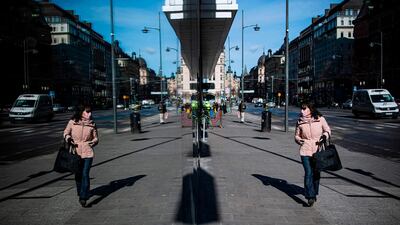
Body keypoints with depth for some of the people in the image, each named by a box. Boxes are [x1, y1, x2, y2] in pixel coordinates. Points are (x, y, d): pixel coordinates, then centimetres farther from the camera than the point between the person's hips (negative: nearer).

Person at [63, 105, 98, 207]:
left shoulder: (92, 124, 2)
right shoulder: (72, 122, -1)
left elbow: (96, 138, 11)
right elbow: (66, 132, 14)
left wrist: (92, 142, -10)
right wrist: (68, 138, -6)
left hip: (87, 153, -1)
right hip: (75, 152, 1)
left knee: (85, 174, -10)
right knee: (78, 174, 14)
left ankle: (83, 198, -5)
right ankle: (80, 193, 36)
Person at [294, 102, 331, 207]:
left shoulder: (320, 119, 0)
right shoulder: (300, 121, 3)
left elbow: (327, 130, 13)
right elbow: (296, 135, 12)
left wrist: (325, 135, -8)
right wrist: (298, 140, -9)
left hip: (318, 150, 1)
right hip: (305, 150, -1)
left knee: (316, 173, 12)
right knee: (308, 173, -10)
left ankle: (314, 194, 33)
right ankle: (310, 196, -5)